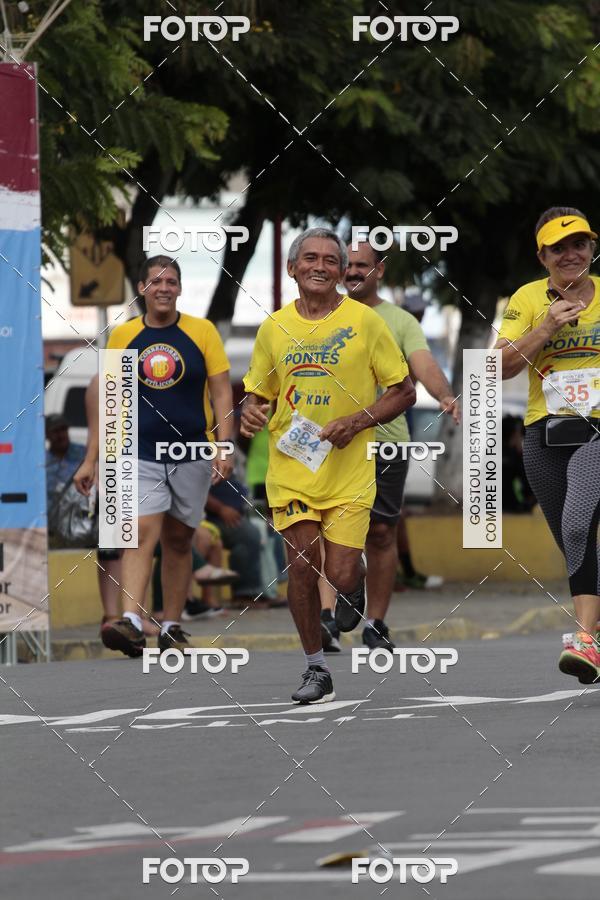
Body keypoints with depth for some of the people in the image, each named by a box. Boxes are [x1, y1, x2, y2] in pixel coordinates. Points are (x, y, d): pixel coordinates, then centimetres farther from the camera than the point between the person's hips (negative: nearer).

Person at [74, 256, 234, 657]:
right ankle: (132, 623, -27)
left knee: (178, 541, 8)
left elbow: (222, 392, -1)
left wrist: (225, 448, -12)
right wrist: (91, 458, 6)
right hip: (140, 455, -1)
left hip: (192, 454, 1)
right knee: (142, 534, -16)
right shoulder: (123, 336, 3)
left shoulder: (202, 332, -1)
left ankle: (172, 627, 17)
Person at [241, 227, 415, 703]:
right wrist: (251, 412, -6)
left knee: (341, 575, -8)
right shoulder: (274, 328, 6)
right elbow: (258, 391, 18)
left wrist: (357, 421, -13)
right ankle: (316, 669, 9)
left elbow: (404, 392, 1)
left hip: (349, 471, -2)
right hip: (291, 468, 2)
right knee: (302, 565, -5)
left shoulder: (365, 321, -3)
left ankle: (357, 582, 29)